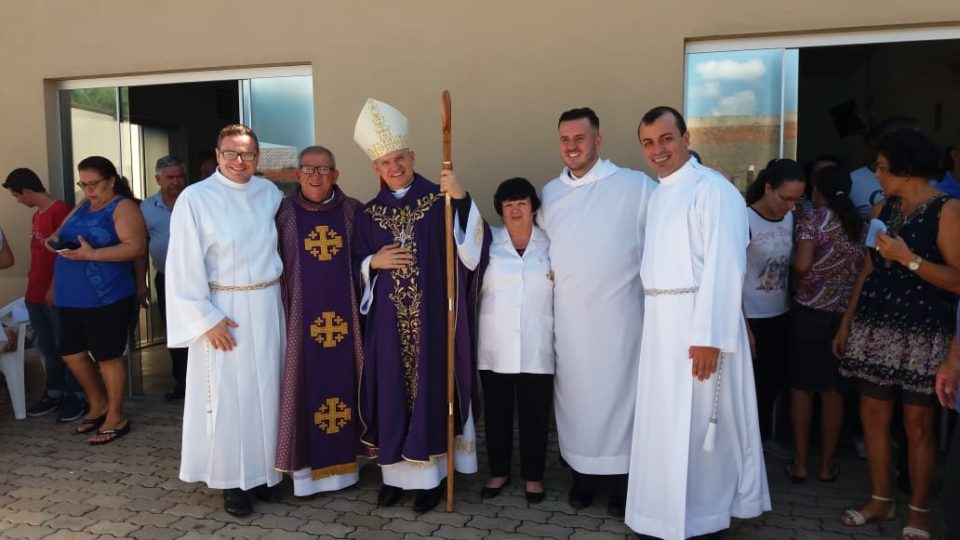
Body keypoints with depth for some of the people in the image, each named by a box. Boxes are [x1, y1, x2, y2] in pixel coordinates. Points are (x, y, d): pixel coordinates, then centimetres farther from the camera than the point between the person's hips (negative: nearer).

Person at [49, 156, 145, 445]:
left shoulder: (123, 207, -9)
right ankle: (99, 405, 34)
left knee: (108, 356, 2)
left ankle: (116, 417, 16)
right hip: (73, 297, 8)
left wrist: (92, 254, -26)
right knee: (71, 353, 15)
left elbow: (136, 247, -20)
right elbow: (63, 230, 23)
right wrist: (56, 238, -1)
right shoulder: (83, 206, 15)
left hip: (107, 298, -8)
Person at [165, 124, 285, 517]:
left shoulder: (270, 193, 4)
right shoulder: (195, 198, -9)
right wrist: (207, 318, -14)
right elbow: (184, 266, -11)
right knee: (228, 394, 2)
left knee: (265, 390, 11)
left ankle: (261, 471, 25)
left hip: (267, 307, 4)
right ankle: (232, 480, 16)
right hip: (223, 310, -4)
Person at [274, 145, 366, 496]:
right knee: (306, 387, 3)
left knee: (343, 383, 8)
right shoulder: (283, 213, 0)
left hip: (344, 316, 2)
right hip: (301, 318, -1)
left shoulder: (353, 211, 3)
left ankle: (342, 463, 21)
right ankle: (306, 467, 13)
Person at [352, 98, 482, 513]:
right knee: (392, 393, 8)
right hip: (388, 322, 3)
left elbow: (472, 250, -15)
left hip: (433, 318, -3)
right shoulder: (369, 214, 7)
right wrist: (374, 263, -7)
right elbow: (356, 268, 14)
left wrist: (462, 200, -26)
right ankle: (396, 473, 24)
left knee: (431, 388, 3)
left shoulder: (439, 201, -3)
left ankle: (431, 474, 18)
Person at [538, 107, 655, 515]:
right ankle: (582, 475, 26)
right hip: (568, 316, 4)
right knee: (575, 395, 11)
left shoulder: (636, 186, -8)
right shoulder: (549, 194, 8)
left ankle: (621, 481, 18)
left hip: (617, 314, -4)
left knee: (617, 393, 4)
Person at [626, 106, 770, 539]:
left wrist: (708, 336, -23)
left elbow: (724, 266, -19)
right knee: (664, 422, 15)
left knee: (695, 426, 1)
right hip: (660, 322, 8)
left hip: (697, 322, -8)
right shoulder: (658, 194, 16)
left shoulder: (712, 189, -12)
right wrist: (653, 320, 8)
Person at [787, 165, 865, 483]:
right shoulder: (860, 224, 8)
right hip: (847, 313, 4)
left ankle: (800, 464, 10)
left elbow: (802, 265, -17)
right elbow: (864, 268, 9)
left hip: (810, 311, -4)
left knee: (802, 387, 5)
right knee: (833, 390, 10)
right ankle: (827, 465, 18)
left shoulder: (813, 219, -7)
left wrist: (790, 264, 4)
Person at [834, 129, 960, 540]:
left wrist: (908, 258, -21)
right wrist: (847, 322, 15)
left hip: (922, 334, -6)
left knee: (917, 425, 3)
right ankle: (880, 500, 25)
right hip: (874, 327, 6)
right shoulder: (883, 208, 10)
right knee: (872, 415, 10)